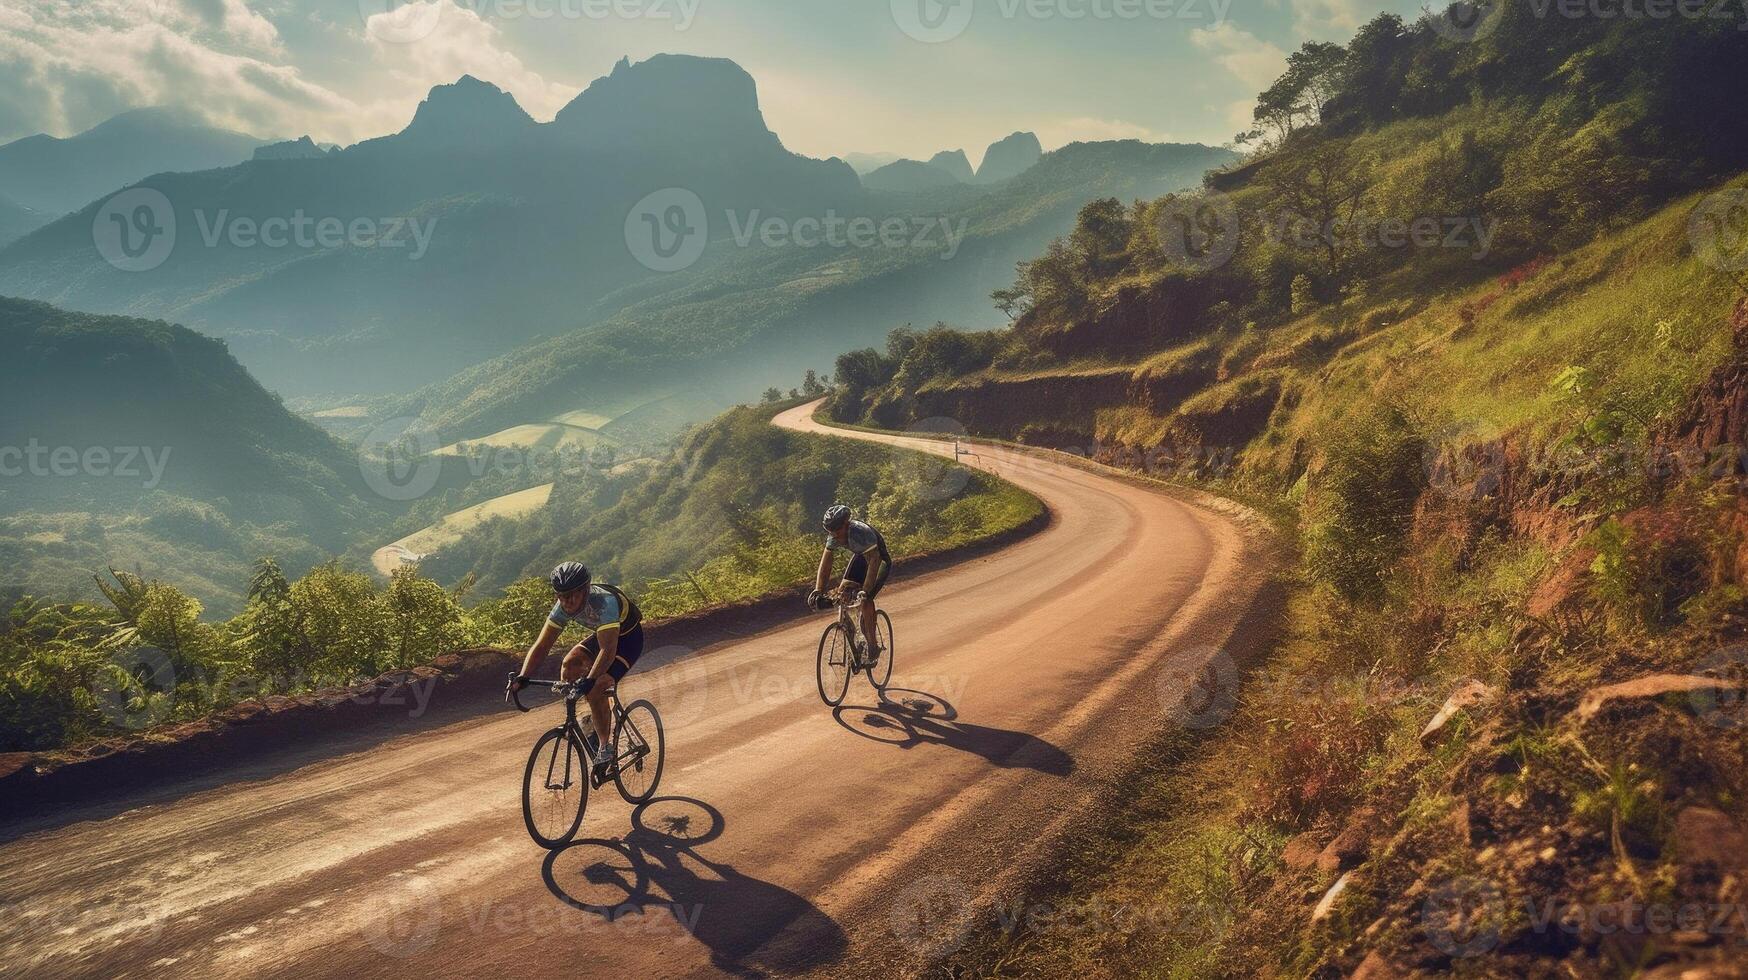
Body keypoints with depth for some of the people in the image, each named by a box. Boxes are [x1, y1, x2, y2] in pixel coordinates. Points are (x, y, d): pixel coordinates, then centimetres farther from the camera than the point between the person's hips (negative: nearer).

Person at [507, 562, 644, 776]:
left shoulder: (604, 603, -38)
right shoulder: (563, 608, -18)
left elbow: (608, 651, -46)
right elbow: (541, 646, -19)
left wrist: (589, 681, -58)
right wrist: (522, 677, -33)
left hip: (629, 638, -7)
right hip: (601, 636, 7)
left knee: (596, 688, -25)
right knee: (570, 664, -17)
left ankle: (605, 746, -9)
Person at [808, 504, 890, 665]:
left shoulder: (862, 532, -38)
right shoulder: (833, 536, -18)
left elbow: (873, 562, -40)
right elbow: (825, 562, -14)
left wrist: (865, 591, -46)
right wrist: (818, 590, -25)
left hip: (880, 560, -7)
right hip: (860, 557, 7)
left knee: (866, 599, -24)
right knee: (841, 594, -10)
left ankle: (873, 650, -12)